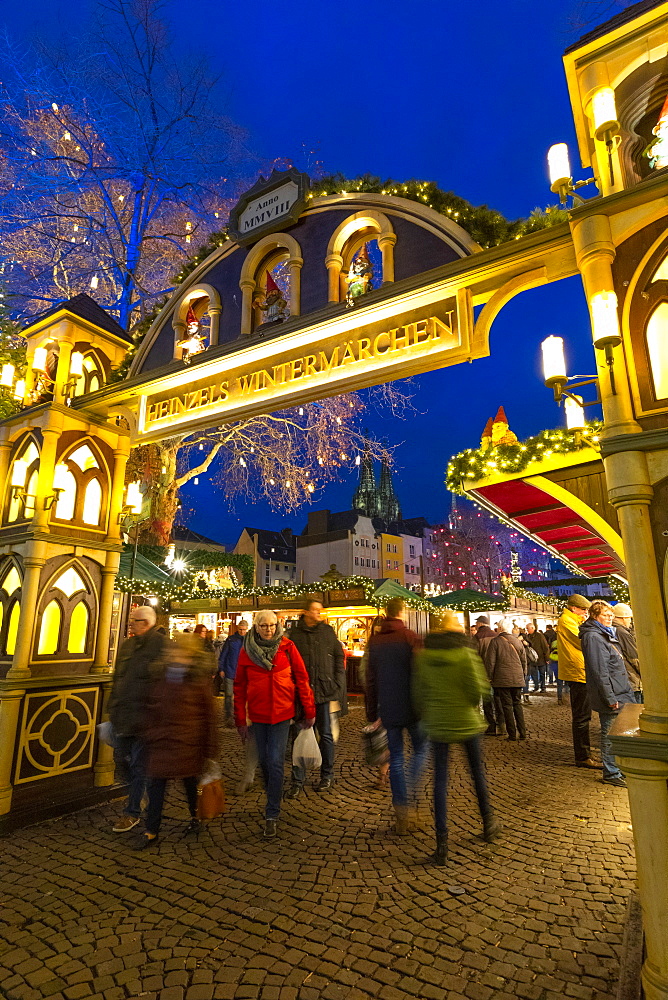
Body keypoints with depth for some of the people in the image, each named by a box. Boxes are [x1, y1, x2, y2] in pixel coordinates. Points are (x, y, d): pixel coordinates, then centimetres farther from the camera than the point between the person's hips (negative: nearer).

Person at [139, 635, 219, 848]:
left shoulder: (199, 680, -11)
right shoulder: (159, 677, 0)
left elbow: (209, 714, -7)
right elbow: (151, 708, 12)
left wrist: (210, 749, -7)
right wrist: (148, 733, 10)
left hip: (189, 741, -3)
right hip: (161, 740, 3)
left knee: (190, 781, 15)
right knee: (156, 783, 5)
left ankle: (195, 817, 39)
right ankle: (151, 831, 21)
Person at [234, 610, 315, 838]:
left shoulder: (287, 647, -7)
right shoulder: (247, 651, -3)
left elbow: (301, 678, -3)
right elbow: (239, 687, 3)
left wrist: (309, 711, -2)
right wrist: (240, 720, 3)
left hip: (282, 712, -2)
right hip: (257, 714, 2)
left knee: (275, 762, -4)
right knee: (264, 761, 15)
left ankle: (272, 815, 10)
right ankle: (273, 798, 40)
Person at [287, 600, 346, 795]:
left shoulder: (327, 631, 4)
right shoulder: (295, 633, 1)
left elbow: (339, 657, 7)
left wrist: (337, 683, -1)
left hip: (324, 690, 1)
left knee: (325, 734, 11)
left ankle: (327, 776, 27)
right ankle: (297, 781, 14)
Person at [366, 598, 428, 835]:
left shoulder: (374, 641, 3)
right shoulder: (411, 638, -11)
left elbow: (370, 680, 7)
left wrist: (372, 713, 14)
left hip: (389, 710, 3)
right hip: (412, 708, -3)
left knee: (396, 760, 11)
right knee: (421, 749, 20)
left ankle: (402, 816, 14)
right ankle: (412, 791, 4)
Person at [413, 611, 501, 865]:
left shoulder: (424, 655, -4)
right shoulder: (465, 653, -13)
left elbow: (419, 691, 0)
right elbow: (479, 689, -17)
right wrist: (483, 694, 7)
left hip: (437, 723, 1)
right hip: (467, 721, -1)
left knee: (440, 780, 7)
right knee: (477, 772, 20)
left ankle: (442, 842, 5)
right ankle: (488, 824, 38)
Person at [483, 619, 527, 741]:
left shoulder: (495, 641, -9)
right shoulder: (517, 640, 5)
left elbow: (490, 661, -9)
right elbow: (524, 660, 12)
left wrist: (490, 676, 0)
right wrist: (523, 674, 22)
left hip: (502, 679, -4)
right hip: (517, 679, 4)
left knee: (507, 705, 2)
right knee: (517, 704, 14)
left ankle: (512, 735, 4)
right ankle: (522, 733, 15)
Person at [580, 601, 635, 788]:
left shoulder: (604, 635, 16)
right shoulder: (593, 637, -17)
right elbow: (599, 671, -21)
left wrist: (626, 692, 22)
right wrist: (610, 698, -21)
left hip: (619, 694, 10)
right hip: (610, 696, -10)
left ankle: (618, 768, 28)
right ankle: (611, 774, 9)